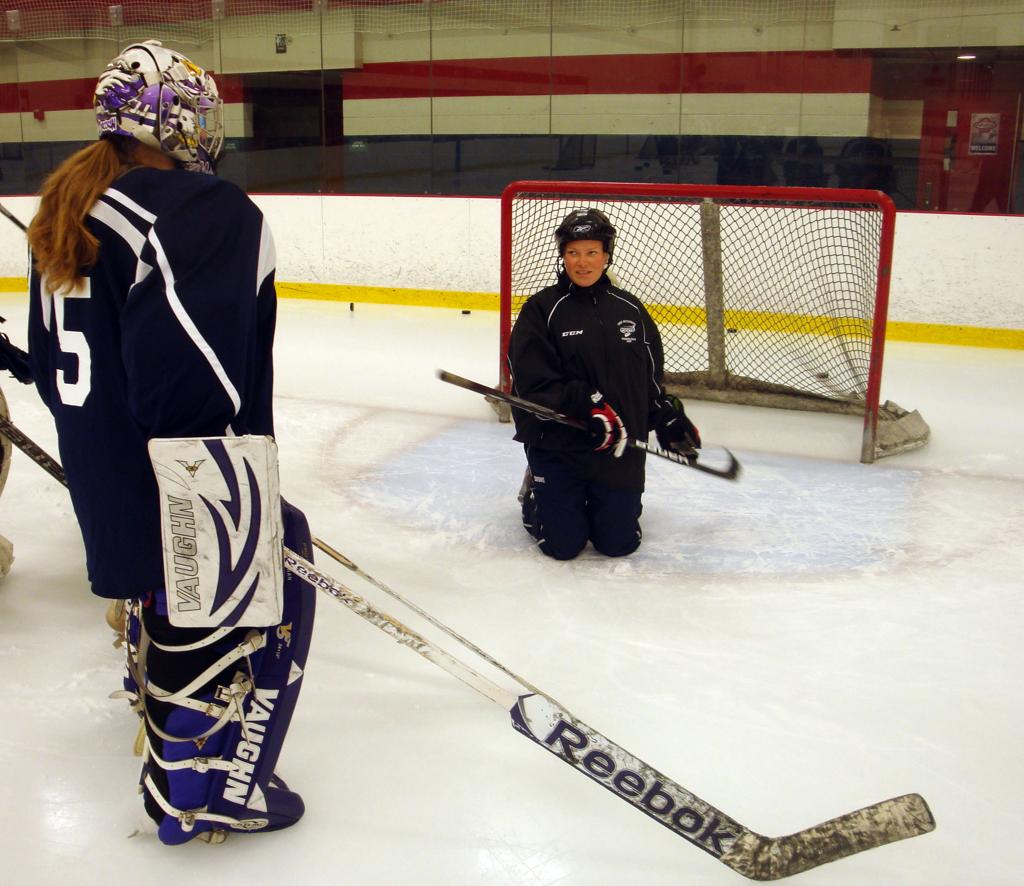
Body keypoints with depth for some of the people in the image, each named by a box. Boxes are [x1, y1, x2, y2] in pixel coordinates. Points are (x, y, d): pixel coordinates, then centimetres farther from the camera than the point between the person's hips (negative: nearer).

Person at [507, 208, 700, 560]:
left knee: (618, 542, 1)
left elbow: (650, 377, 16)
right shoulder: (542, 309, -7)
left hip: (620, 447, 3)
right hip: (556, 443, -3)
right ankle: (536, 491, 28)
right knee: (563, 544, -3)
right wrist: (589, 405, -22)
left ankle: (600, 500, 34)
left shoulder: (629, 309, 6)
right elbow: (534, 385, -13)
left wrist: (669, 418, 6)